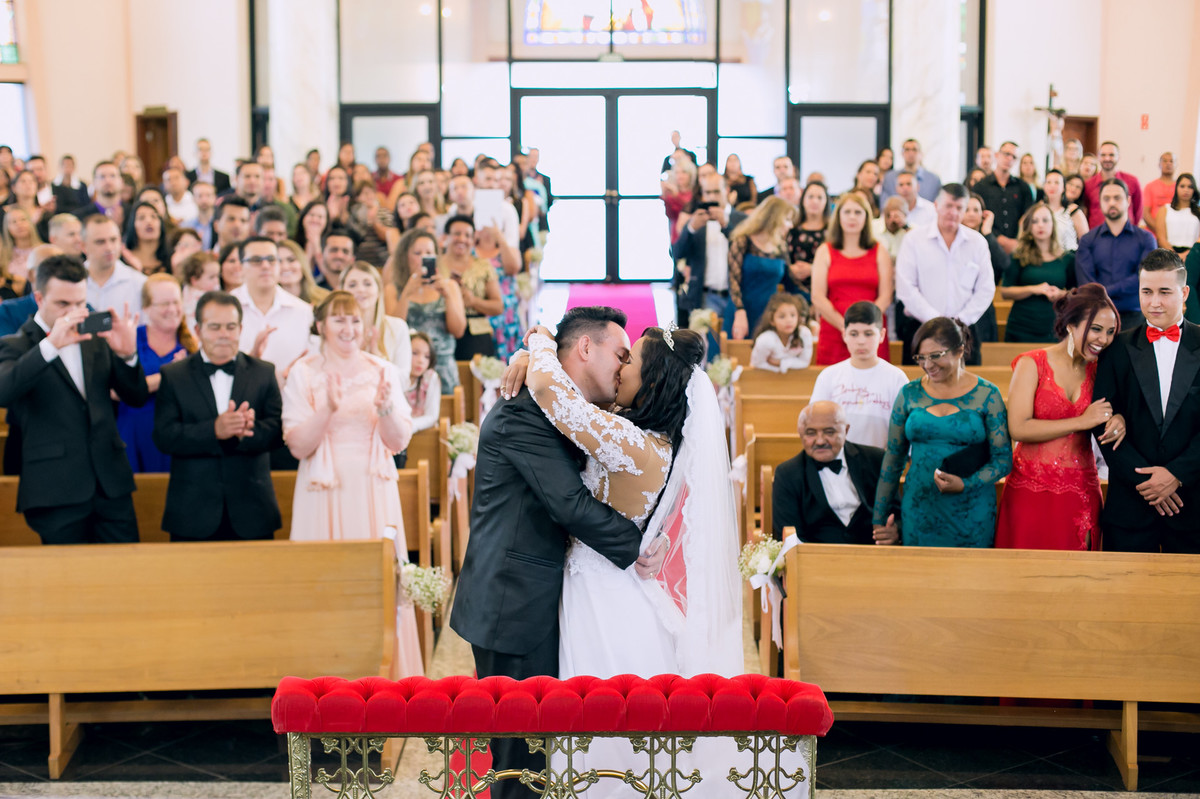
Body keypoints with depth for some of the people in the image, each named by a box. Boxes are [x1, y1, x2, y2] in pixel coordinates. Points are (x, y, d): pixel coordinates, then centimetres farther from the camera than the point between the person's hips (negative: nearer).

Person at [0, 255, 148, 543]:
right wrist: (51, 344, -29)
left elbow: (136, 397, 11)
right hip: (55, 492, -4)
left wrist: (127, 354, -9)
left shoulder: (97, 340, 15)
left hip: (112, 485, 4)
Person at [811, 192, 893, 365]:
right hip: (833, 334, 0)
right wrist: (844, 326, -10)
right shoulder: (825, 251, 10)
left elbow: (885, 297, 3)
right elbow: (818, 298, 1)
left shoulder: (880, 253, 11)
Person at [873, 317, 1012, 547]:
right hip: (919, 510, 2)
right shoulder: (910, 394, 5)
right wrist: (879, 519, 8)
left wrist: (966, 484, -17)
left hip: (971, 515, -2)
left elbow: (1003, 459, 0)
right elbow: (893, 459, 9)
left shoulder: (987, 395, -1)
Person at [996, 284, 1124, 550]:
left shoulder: (1097, 369, 9)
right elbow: (1018, 428, -15)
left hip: (1082, 491, 4)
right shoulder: (1032, 365, -5)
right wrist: (1081, 421, -15)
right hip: (1032, 489, -4)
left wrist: (1118, 421, -5)